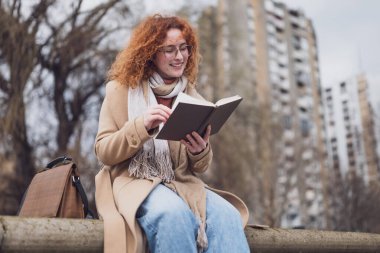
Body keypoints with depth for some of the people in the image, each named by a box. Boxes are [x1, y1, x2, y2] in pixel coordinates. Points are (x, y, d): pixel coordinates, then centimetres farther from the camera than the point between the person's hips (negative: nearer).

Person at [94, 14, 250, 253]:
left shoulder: (191, 95, 11)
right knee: (174, 213, -36)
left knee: (226, 215, -28)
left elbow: (199, 168, 13)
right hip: (134, 182, -3)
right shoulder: (122, 89, 2)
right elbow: (103, 151, -4)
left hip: (182, 183, 3)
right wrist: (142, 125, -21)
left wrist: (200, 151, -12)